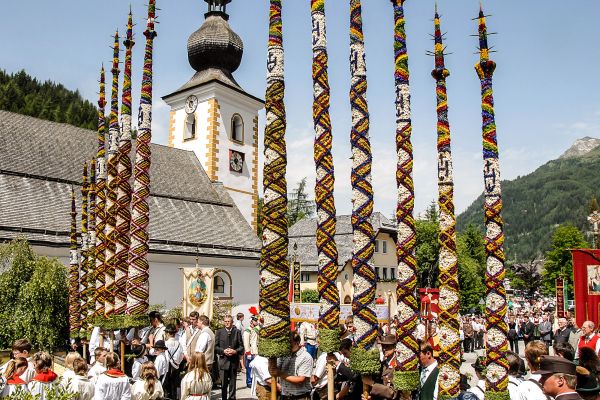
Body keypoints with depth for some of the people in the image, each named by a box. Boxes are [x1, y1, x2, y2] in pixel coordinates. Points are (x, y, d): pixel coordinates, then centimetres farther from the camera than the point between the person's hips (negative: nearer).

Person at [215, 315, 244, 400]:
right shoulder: (219, 332, 4)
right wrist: (223, 351, -13)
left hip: (234, 361, 1)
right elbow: (216, 346, 2)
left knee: (232, 382, 9)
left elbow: (241, 346, 5)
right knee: (223, 383, 3)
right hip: (223, 360, -1)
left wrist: (235, 351, -12)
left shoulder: (237, 332, 6)